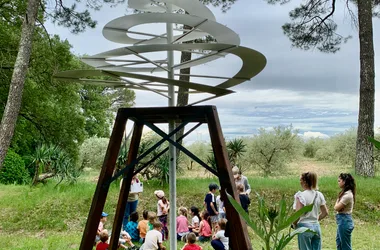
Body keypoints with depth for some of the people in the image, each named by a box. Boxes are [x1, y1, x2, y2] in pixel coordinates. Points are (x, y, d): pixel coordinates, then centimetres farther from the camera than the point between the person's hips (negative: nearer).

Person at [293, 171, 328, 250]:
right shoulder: (319, 195, 5)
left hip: (305, 226, -6)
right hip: (316, 226, 6)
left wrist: (294, 224, -3)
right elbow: (325, 212, 10)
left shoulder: (301, 195, -14)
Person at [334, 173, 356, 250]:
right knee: (339, 243, 19)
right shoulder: (345, 193, 10)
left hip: (344, 221, -10)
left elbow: (336, 208, -17)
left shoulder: (347, 195, -20)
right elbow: (338, 207, 10)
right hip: (342, 221, 10)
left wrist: (338, 200, -2)